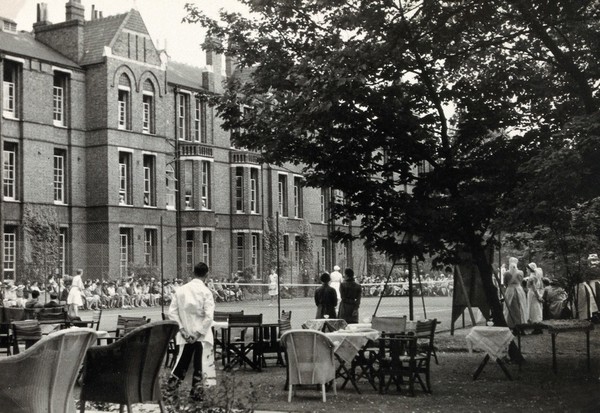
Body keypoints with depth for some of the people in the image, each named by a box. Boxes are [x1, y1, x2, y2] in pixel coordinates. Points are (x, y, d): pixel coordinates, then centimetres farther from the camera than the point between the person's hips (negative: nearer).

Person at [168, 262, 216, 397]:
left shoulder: (180, 290, 1)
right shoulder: (206, 292, -11)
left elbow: (172, 312, -2)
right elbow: (209, 316, -19)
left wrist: (181, 329, -3)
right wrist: (199, 333, -14)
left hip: (186, 334, 3)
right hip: (201, 335, -3)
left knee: (184, 359, 18)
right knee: (200, 362, 7)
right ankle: (195, 390, 9)